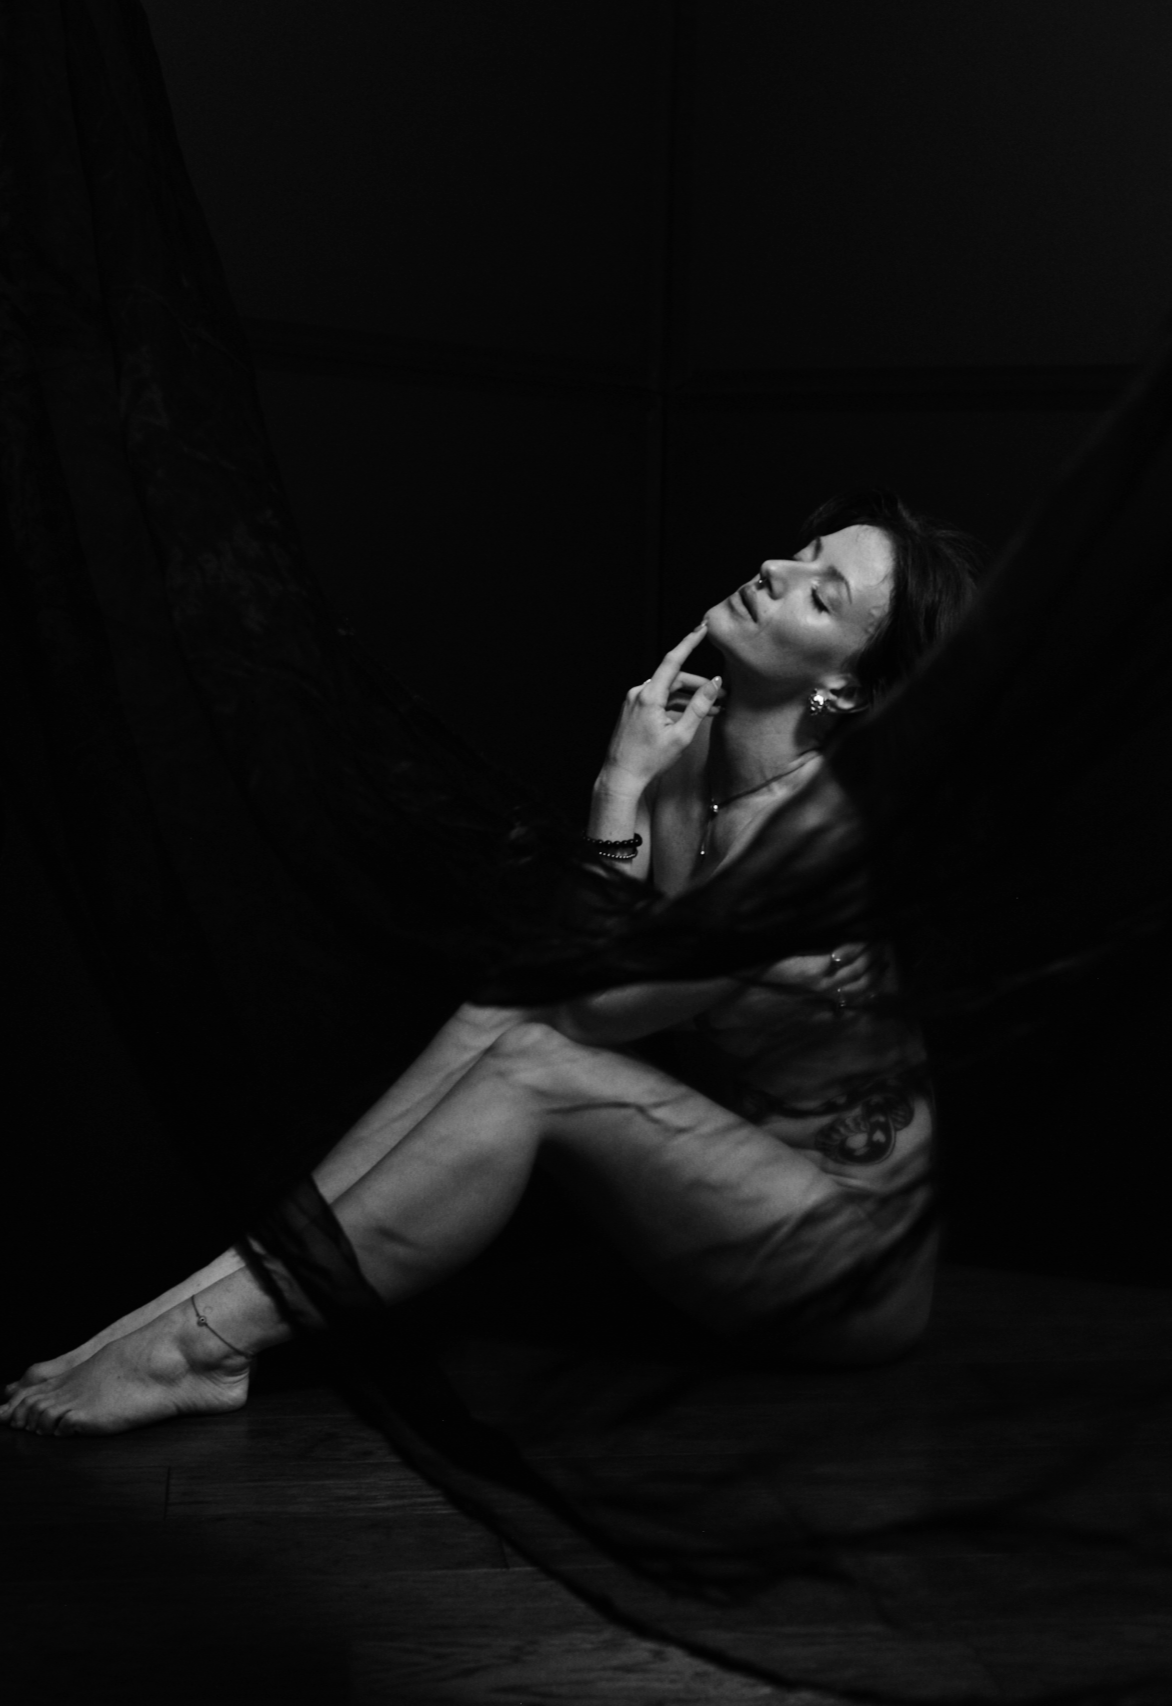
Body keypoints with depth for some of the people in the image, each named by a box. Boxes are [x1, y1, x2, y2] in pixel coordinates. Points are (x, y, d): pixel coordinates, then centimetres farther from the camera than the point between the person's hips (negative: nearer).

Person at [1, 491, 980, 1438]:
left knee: (531, 1067, -23)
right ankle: (226, 1284, -15)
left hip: (853, 1266, -7)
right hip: (736, 1151, 7)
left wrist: (623, 785, -20)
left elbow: (596, 1004, -20)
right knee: (504, 1020, -13)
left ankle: (206, 1343, -18)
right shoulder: (706, 746, -2)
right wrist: (643, 781, -13)